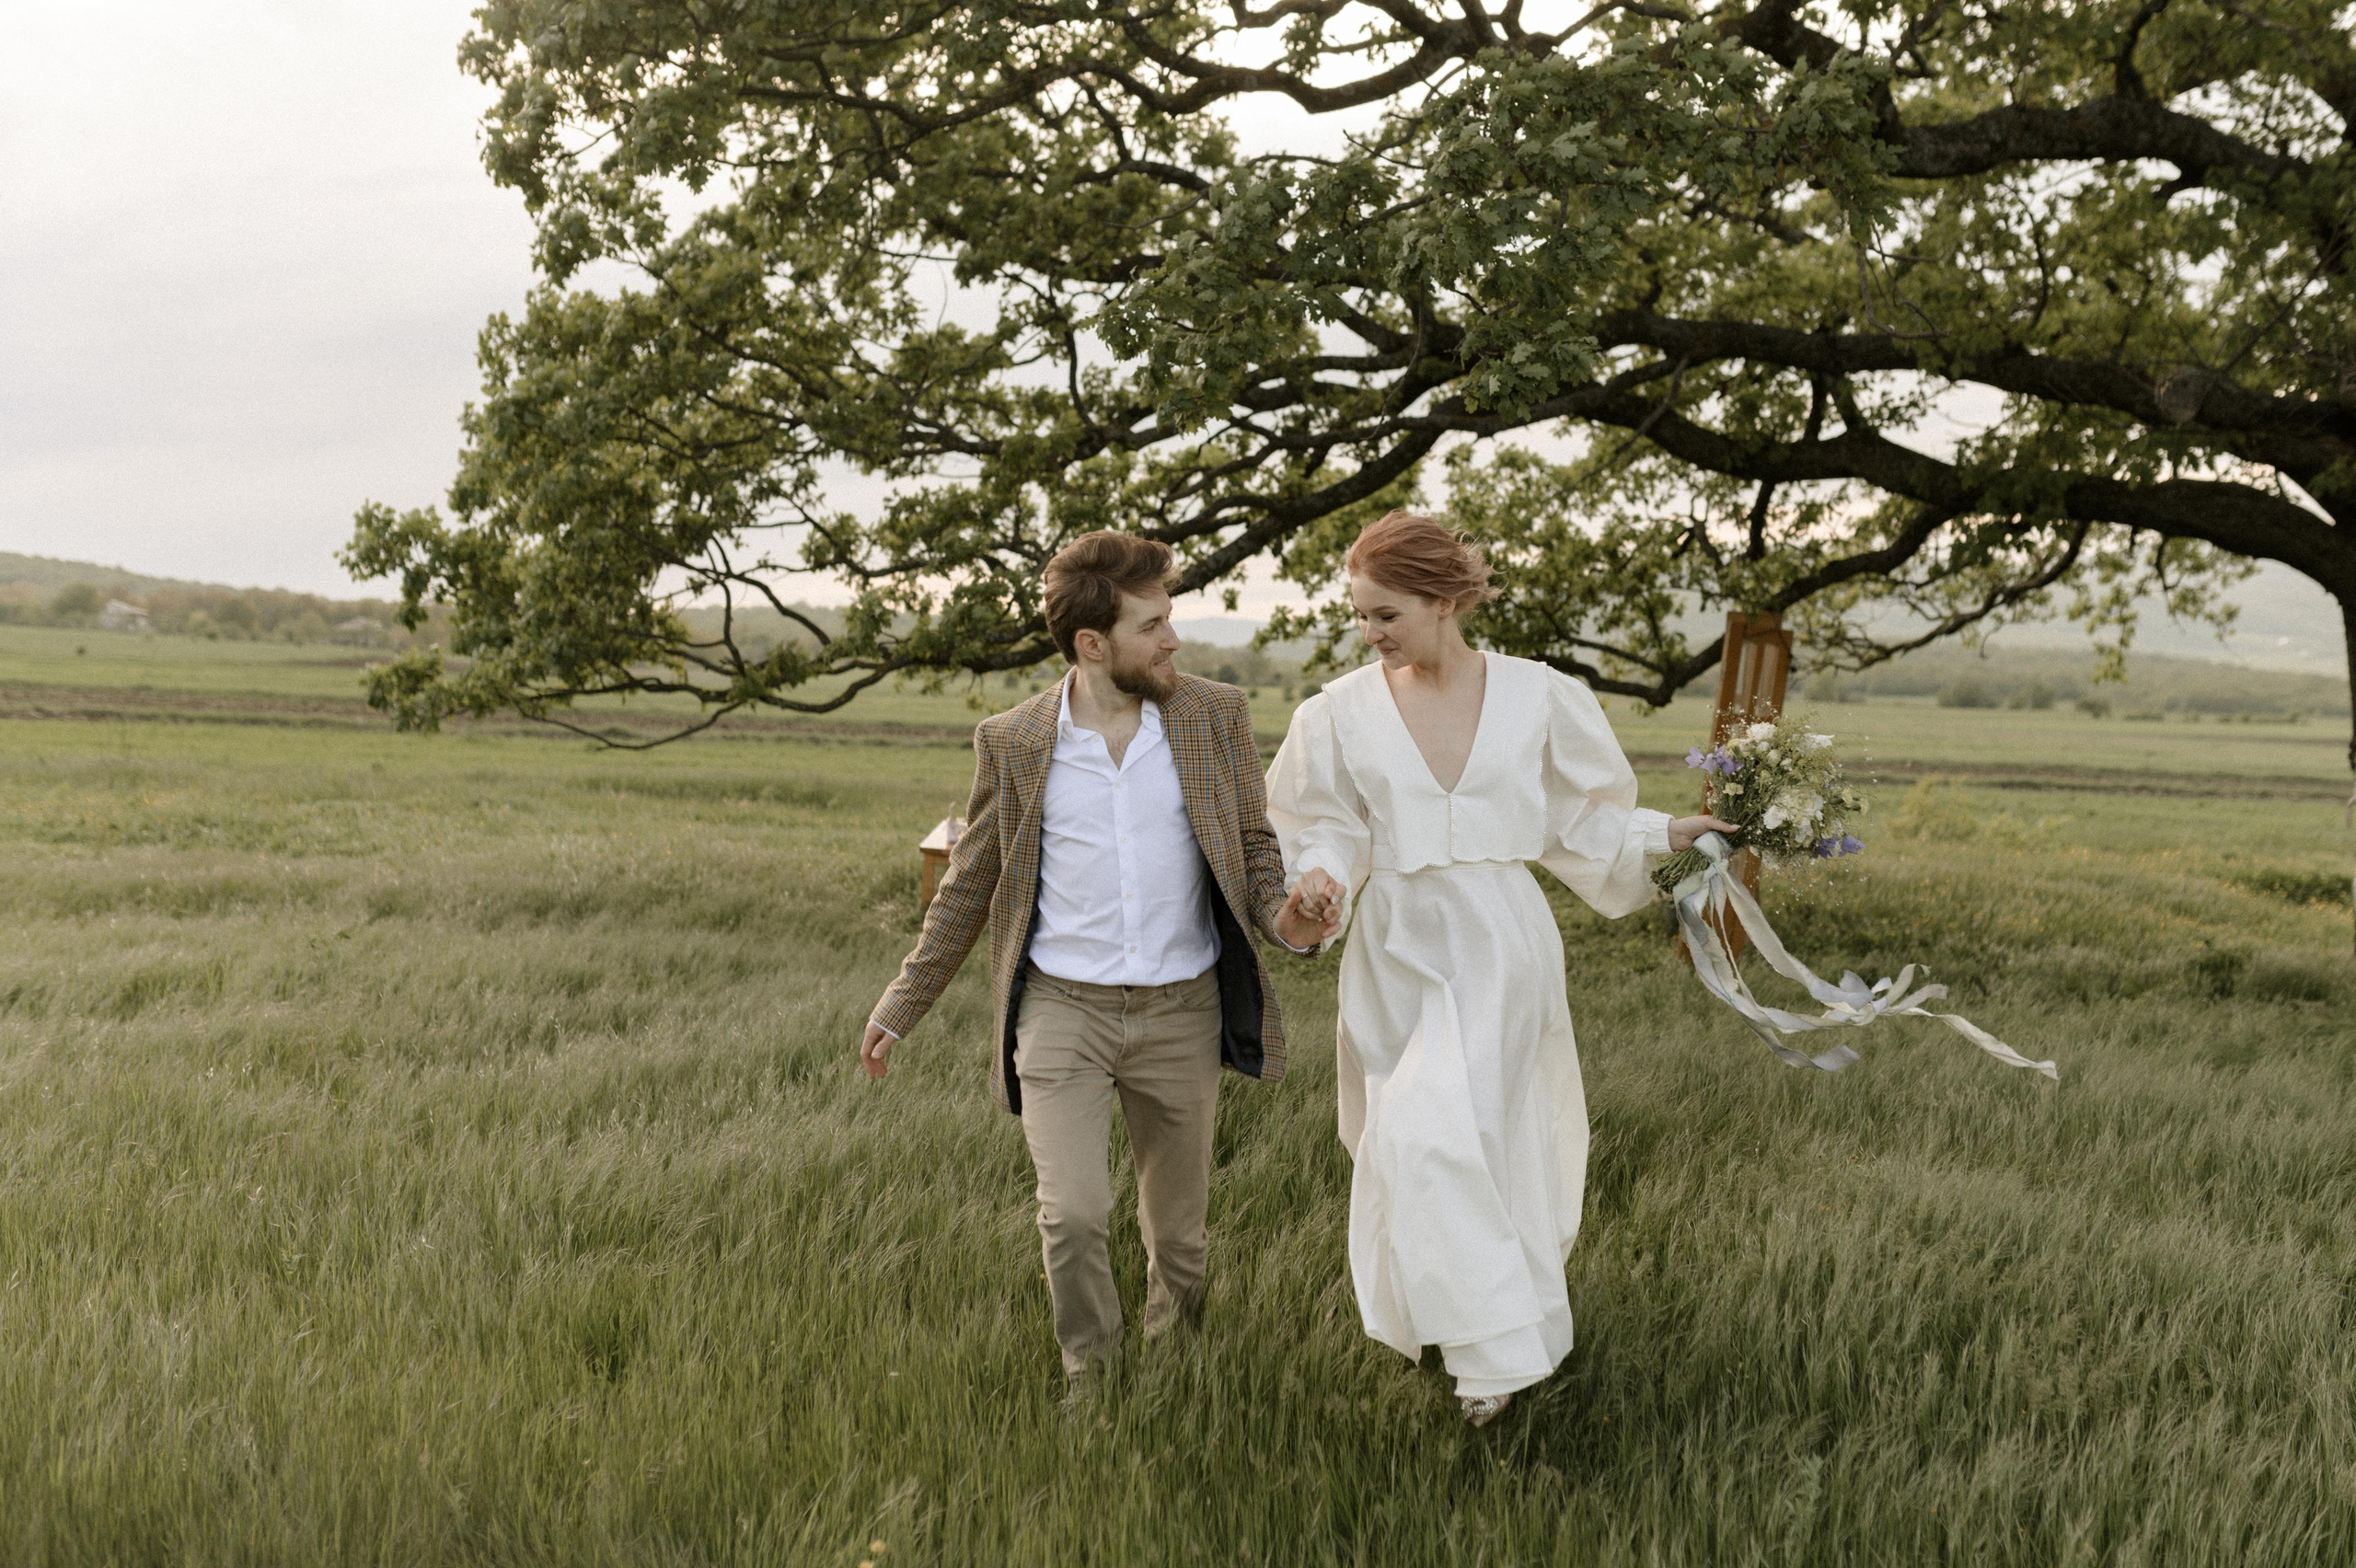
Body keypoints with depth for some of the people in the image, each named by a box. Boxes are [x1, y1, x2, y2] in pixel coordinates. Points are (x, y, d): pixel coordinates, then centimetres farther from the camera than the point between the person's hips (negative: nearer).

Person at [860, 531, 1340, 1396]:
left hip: (1181, 1010, 1)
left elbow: (1253, 843, 7)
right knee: (1073, 1214, -14)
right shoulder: (1013, 741, -4)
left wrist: (1280, 915, -15)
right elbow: (969, 882, 7)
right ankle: (1091, 1377, 12)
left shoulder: (1215, 717, -3)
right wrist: (902, 1004, 9)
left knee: (1178, 1227, 13)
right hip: (1061, 1007, -1)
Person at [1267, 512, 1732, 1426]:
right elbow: (1328, 829, 4)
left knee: (1491, 1132, -1)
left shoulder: (1537, 698, -3)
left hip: (1502, 940, -1)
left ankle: (1497, 1345, 16)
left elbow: (1582, 817, 9)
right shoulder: (1342, 714, -2)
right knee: (1419, 1139, 0)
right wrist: (1319, 878, -16)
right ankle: (1496, 1349, 16)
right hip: (1400, 947, 1)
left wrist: (1666, 836, -2)